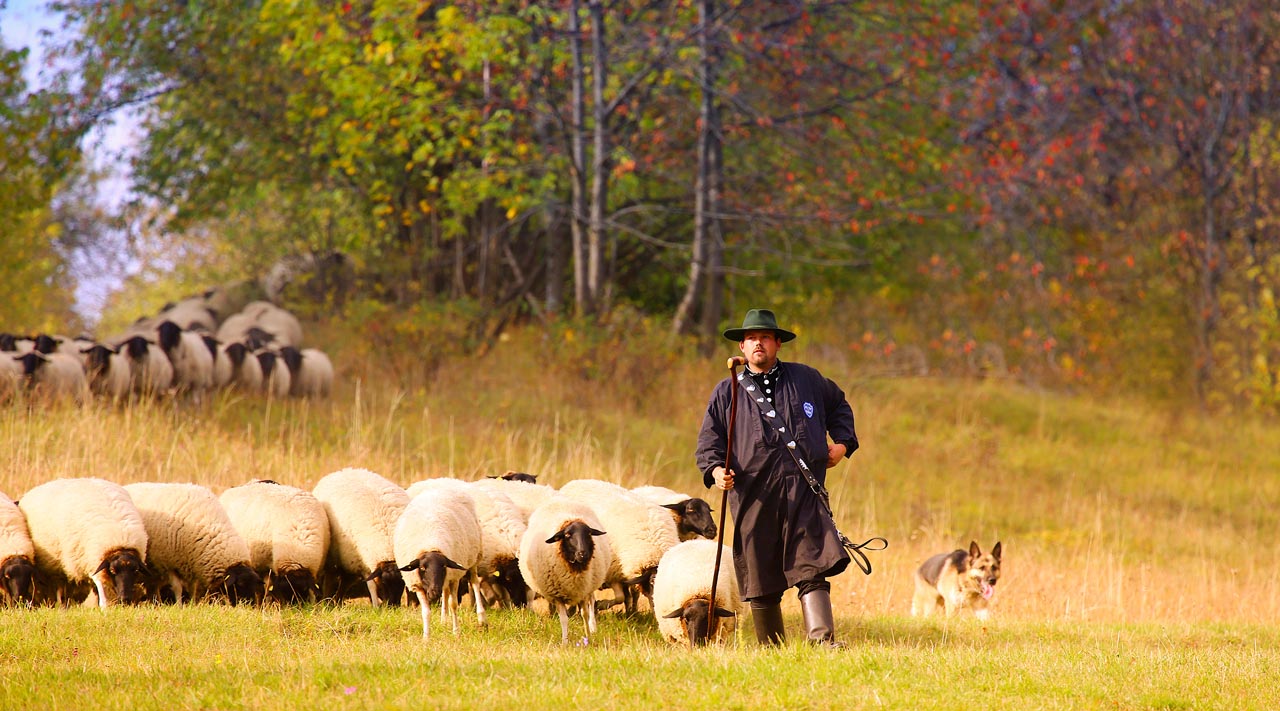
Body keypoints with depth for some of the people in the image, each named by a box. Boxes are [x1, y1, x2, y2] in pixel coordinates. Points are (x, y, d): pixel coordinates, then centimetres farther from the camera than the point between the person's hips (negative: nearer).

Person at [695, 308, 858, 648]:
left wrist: (842, 442, 18)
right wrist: (715, 469, -9)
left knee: (812, 570, -15)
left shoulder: (806, 379, 17)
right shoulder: (727, 391, 15)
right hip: (753, 495, 1)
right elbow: (709, 439, 11)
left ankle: (823, 640, -24)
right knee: (761, 583, 2)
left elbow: (838, 405, 34)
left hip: (804, 491, 0)